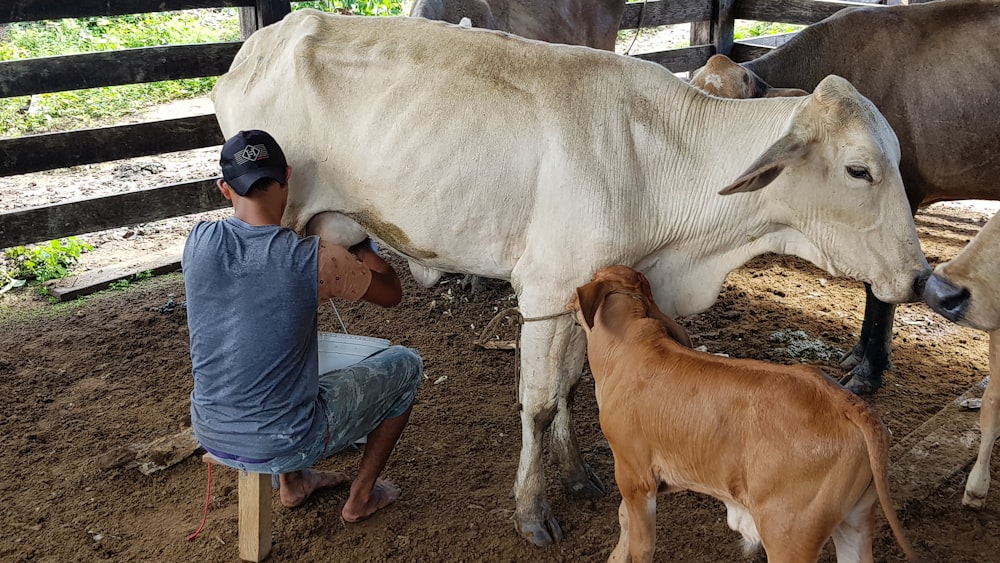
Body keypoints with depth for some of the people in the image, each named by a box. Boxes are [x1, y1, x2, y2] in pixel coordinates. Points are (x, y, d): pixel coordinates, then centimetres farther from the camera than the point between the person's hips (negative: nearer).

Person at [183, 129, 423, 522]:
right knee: (405, 364, 15)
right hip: (285, 444, -5)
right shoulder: (315, 260, -21)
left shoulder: (199, 243, -9)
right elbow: (391, 293, -1)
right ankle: (361, 497, 26)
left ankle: (292, 483, 39)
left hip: (210, 434, 5)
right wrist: (361, 246, 17)